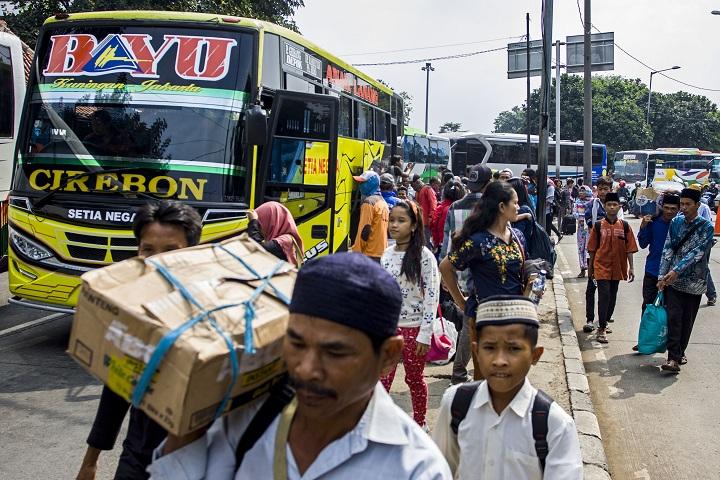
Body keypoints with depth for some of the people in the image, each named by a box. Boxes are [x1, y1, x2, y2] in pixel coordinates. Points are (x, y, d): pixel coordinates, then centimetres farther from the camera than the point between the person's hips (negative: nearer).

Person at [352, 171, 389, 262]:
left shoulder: (369, 202, -10)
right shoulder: (383, 202, 15)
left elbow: (365, 229, -17)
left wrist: (357, 251, -14)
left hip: (369, 254, -8)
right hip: (382, 252, 8)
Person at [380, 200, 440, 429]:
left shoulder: (424, 256, -12)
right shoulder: (387, 254, 5)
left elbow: (432, 297, -14)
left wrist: (424, 335, -15)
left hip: (414, 328, -4)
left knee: (415, 379, 11)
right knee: (382, 379, 3)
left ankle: (419, 423, 28)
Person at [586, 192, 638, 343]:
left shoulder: (625, 226, 1)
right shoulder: (598, 225, -4)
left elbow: (629, 249, 3)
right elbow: (592, 249, 2)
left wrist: (631, 268, 0)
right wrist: (590, 267, 5)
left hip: (617, 267, 3)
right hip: (602, 266, -3)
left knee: (612, 297, 12)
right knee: (604, 295, -10)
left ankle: (604, 323, 29)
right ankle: (602, 329, -5)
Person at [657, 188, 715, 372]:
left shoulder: (706, 227, -7)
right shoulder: (676, 222, 3)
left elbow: (697, 253, -17)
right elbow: (668, 250, 0)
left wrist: (677, 270, -27)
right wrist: (662, 276, -7)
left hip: (694, 282, -1)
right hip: (673, 280, 1)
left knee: (687, 320, 9)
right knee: (674, 318, -7)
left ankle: (680, 352, 26)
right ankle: (673, 358, -8)